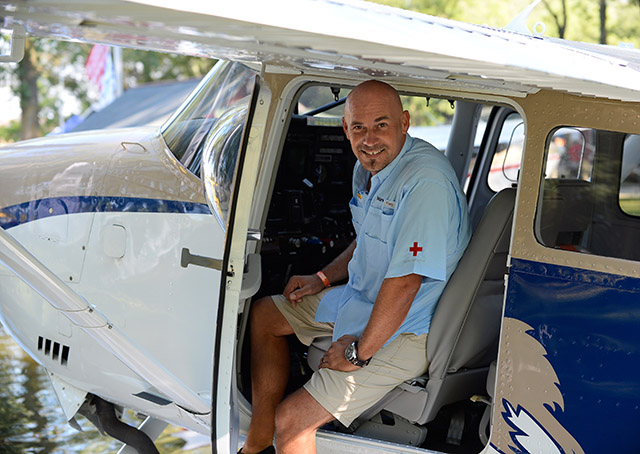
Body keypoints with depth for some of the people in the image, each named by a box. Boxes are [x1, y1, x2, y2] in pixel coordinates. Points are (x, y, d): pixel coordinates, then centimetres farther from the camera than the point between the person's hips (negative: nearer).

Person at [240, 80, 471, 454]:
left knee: (292, 421, -17)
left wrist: (360, 352, -23)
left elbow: (404, 283, -30)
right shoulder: (370, 165, 3)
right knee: (262, 315, 18)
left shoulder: (426, 182, -29)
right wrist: (324, 278, 11)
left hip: (405, 332, -10)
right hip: (362, 296, 10)